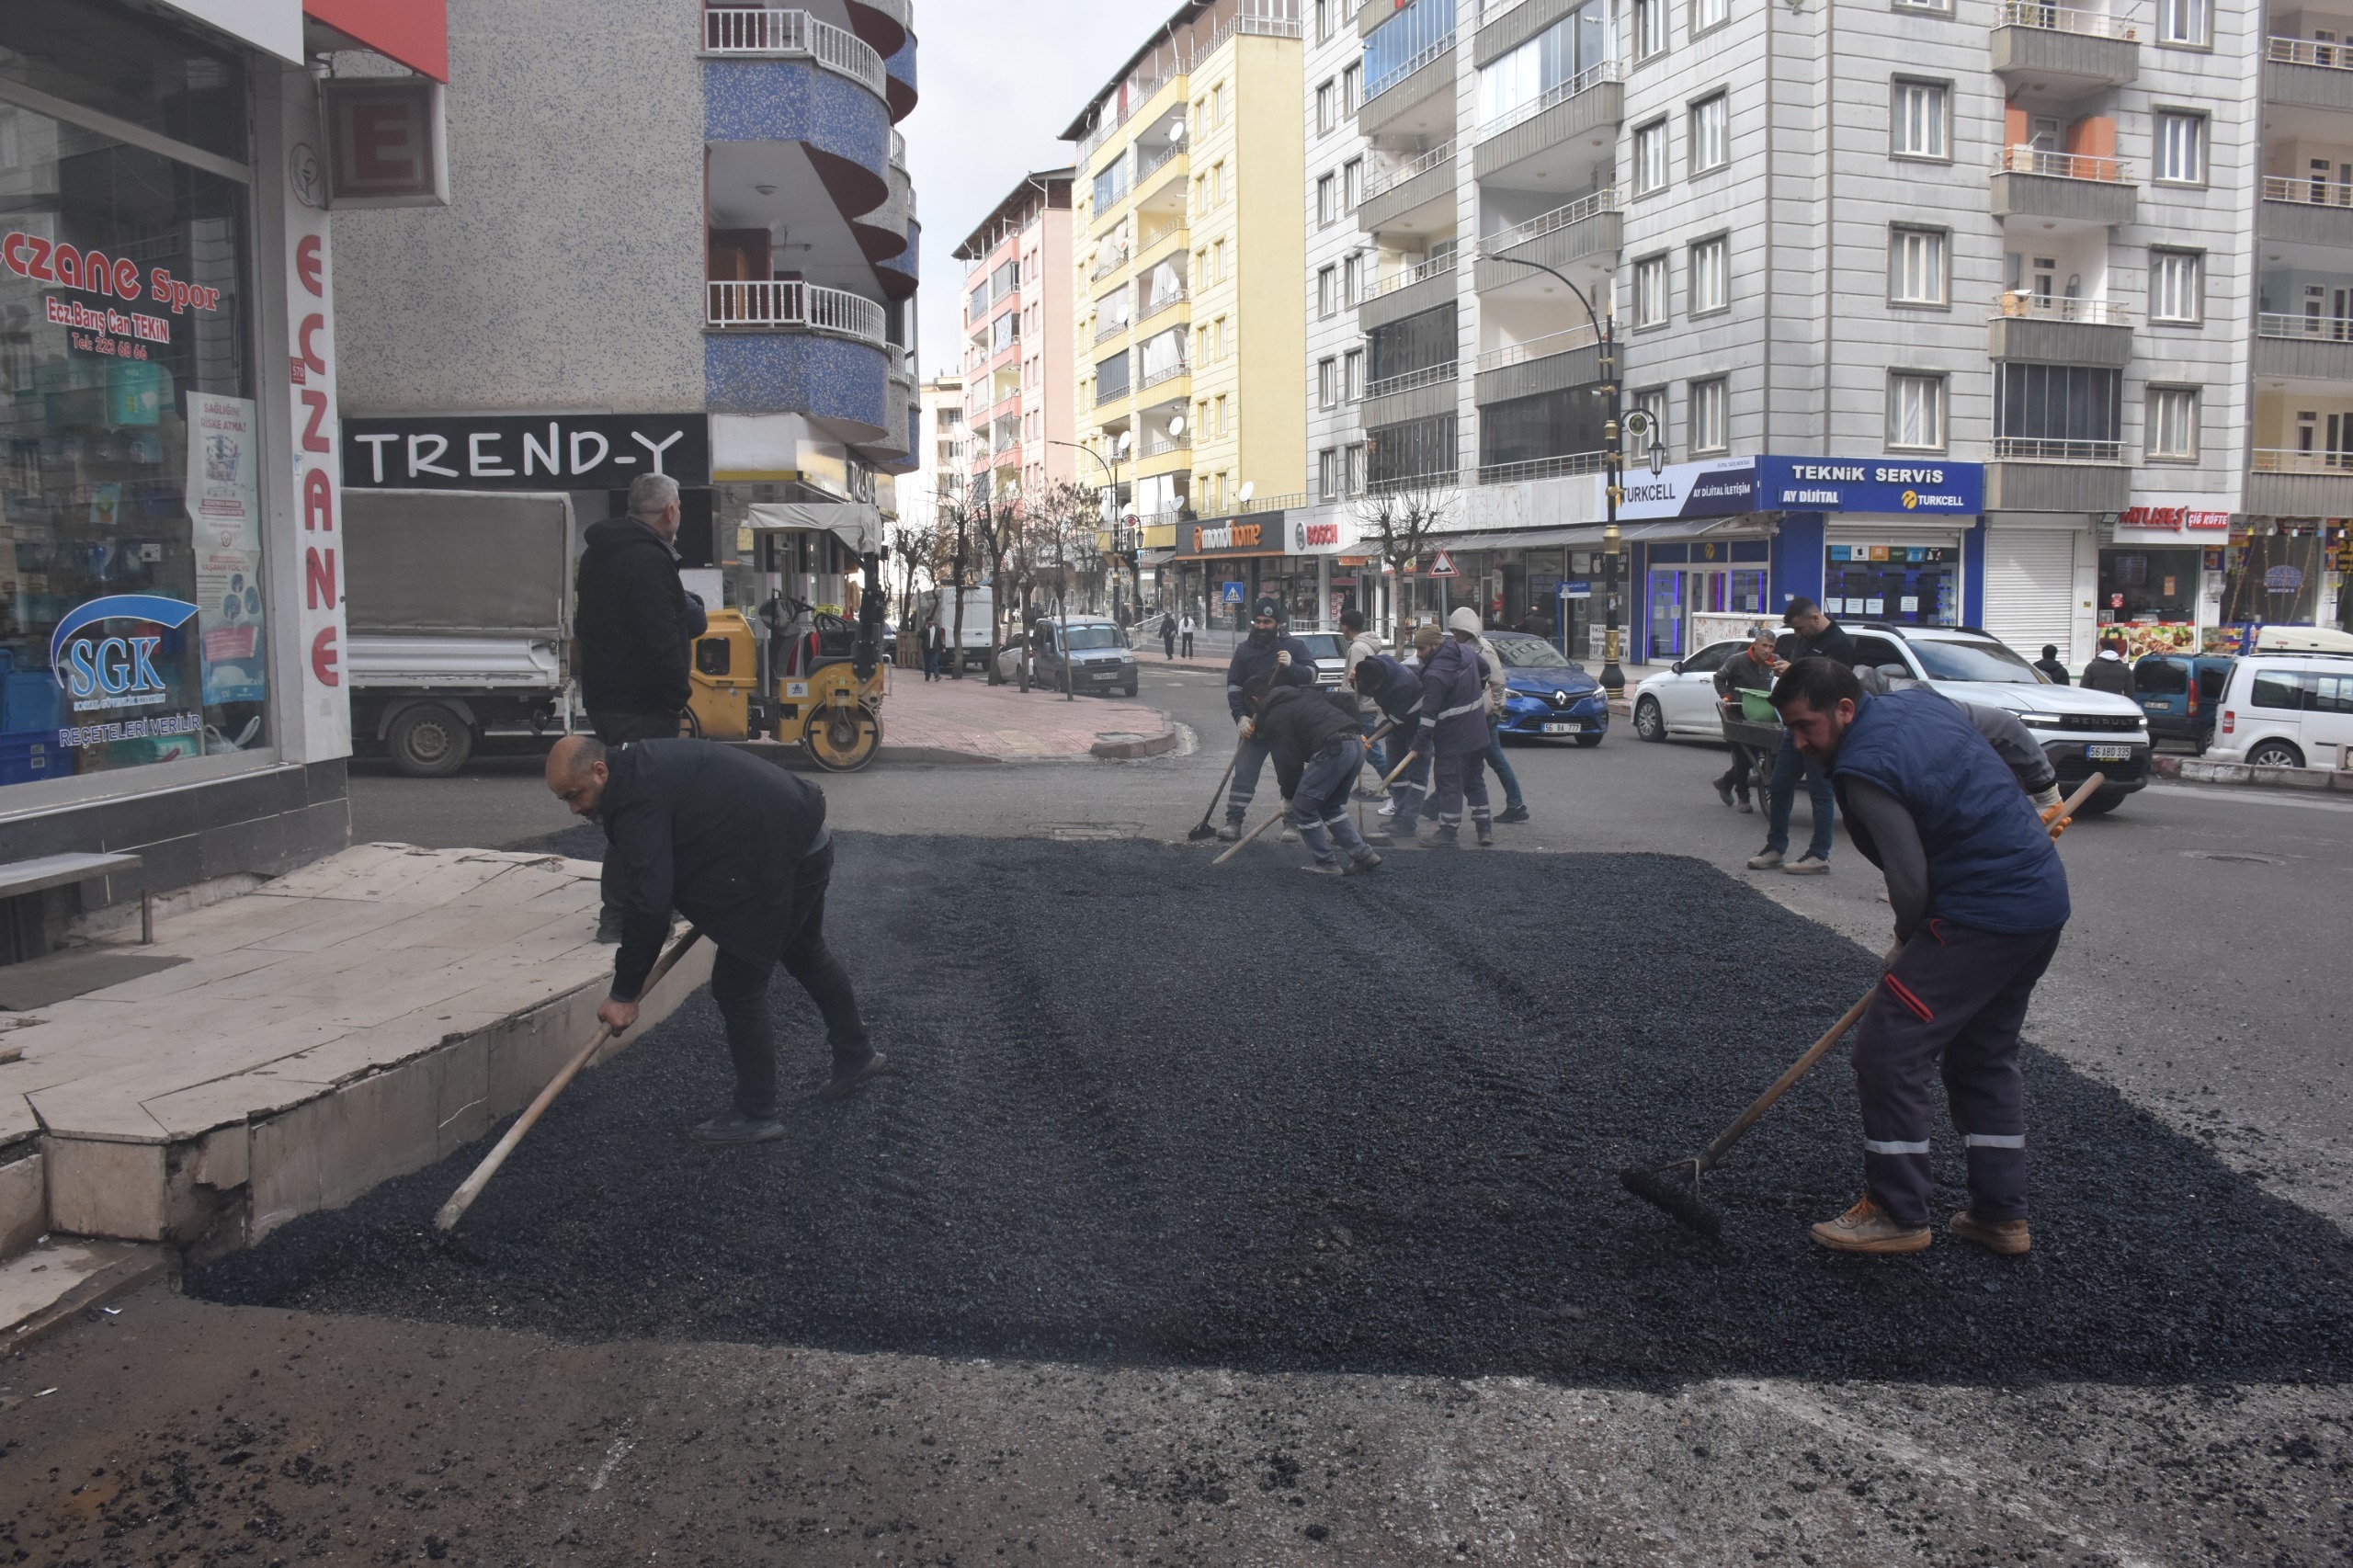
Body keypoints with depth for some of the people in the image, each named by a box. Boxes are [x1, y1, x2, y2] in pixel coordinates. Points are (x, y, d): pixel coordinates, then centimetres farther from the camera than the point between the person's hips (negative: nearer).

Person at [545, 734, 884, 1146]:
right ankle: (856, 1054, 48)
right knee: (804, 952, 29)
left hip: (781, 859, -11)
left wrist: (624, 994, -20)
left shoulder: (638, 799, -23)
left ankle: (755, 1115, 9)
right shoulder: (640, 767, 8)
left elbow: (648, 904, -27)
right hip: (806, 835, 11)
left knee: (737, 986, -3)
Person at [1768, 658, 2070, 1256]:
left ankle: (1897, 1214, 3)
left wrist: (1908, 944, 2)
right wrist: (2035, 809, 34)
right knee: (1985, 1055, 20)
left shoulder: (1864, 770, -20)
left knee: (1887, 1050, -5)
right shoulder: (1919, 699, 8)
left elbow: (1911, 884, -17)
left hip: (1982, 917, -10)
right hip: (2046, 899, 11)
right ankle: (2001, 1214, 26)